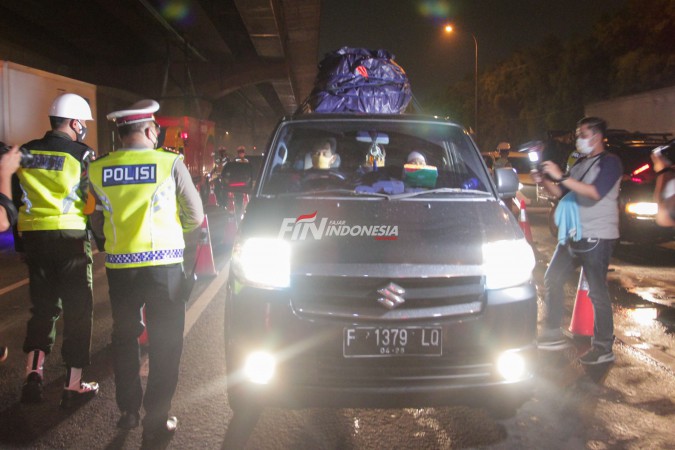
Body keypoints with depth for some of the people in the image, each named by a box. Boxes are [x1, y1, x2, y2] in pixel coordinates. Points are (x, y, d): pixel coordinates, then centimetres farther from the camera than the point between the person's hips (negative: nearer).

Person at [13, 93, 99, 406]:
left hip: (33, 236, 5)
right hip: (70, 237, -4)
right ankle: (73, 386, 10)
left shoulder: (26, 152, 6)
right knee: (78, 310, 5)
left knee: (43, 305, 18)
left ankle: (33, 371, 6)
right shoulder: (82, 154, -7)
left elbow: (14, 197, 10)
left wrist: (20, 237, 18)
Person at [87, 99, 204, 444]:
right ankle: (156, 422, 12)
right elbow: (195, 217, -2)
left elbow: (97, 226, 6)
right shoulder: (170, 163, -9)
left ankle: (128, 410, 31)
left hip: (119, 265, 3)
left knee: (124, 338, 20)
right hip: (163, 264, -3)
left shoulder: (98, 170, -1)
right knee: (164, 343, 7)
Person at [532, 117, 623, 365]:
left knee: (597, 292, -4)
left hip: (597, 238, -9)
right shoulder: (580, 164, 17)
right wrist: (544, 181, 1)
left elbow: (596, 193, -24)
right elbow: (562, 193, 20)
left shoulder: (610, 162, -8)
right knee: (552, 280, 9)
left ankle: (603, 348, 5)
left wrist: (561, 177, -25)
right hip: (573, 235, 9)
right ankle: (552, 334, 19)